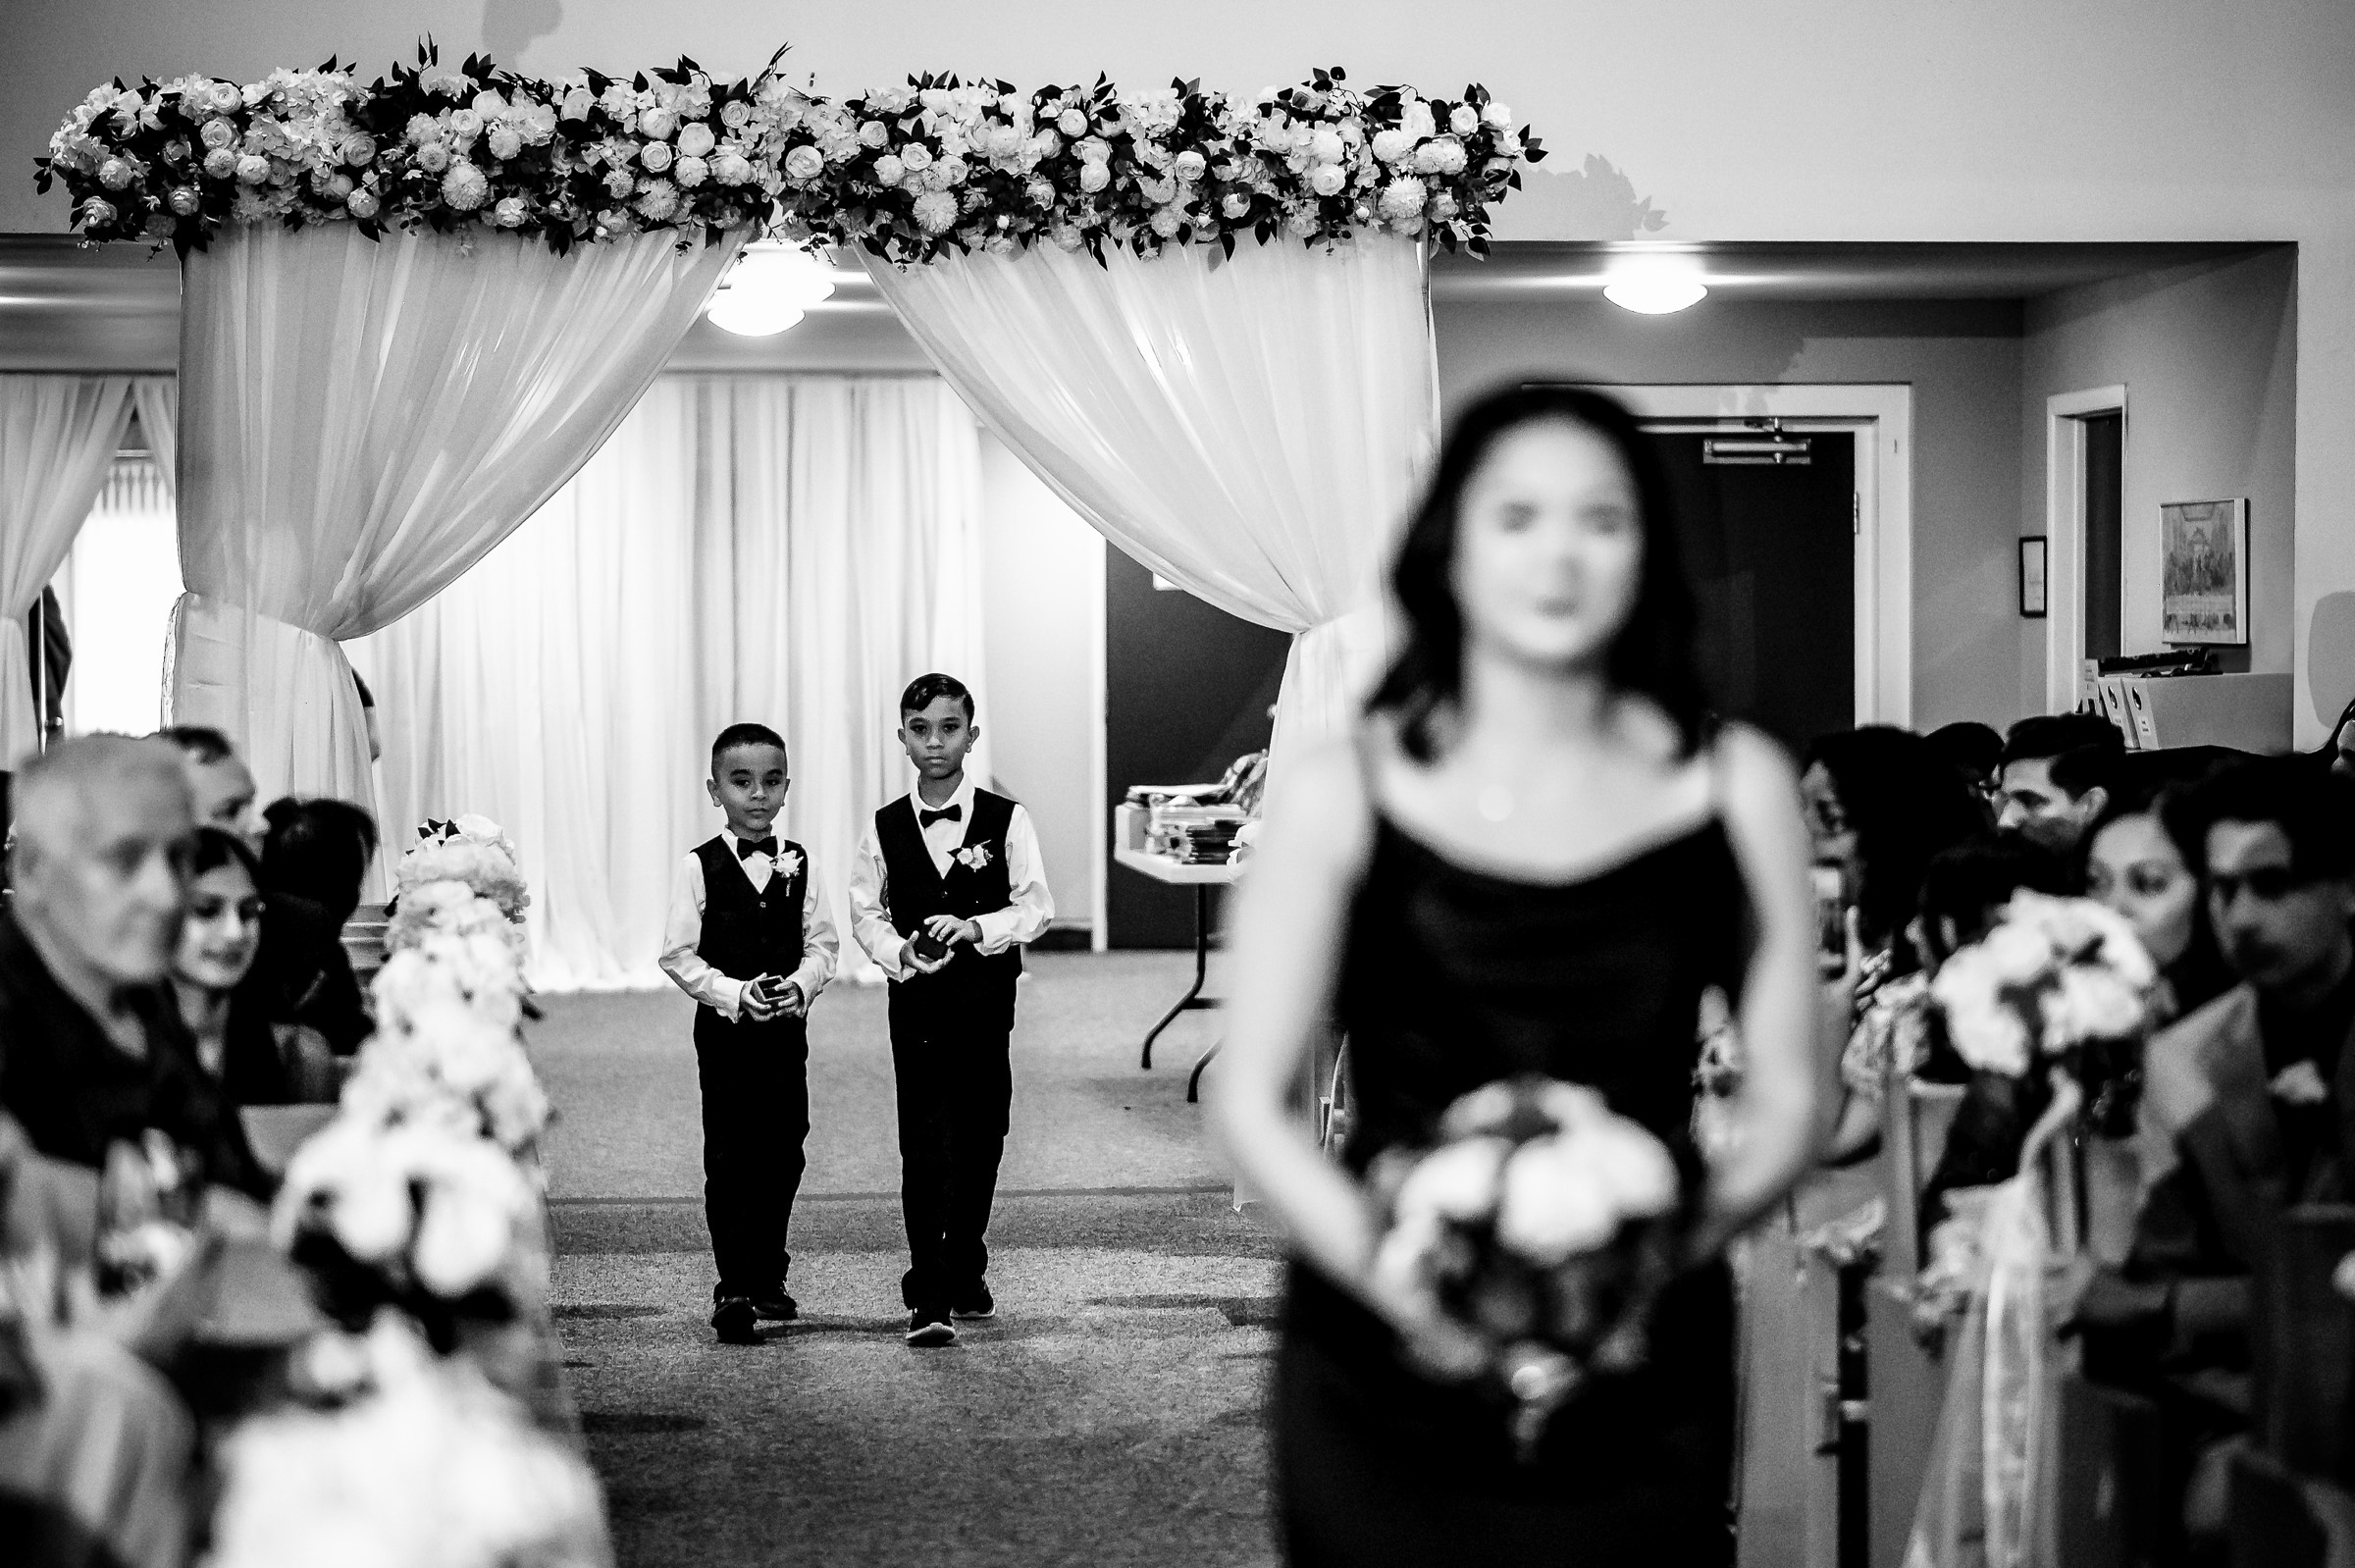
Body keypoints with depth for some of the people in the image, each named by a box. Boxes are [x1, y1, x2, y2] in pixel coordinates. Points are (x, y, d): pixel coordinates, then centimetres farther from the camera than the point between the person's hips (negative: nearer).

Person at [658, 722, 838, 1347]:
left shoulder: (799, 864, 5)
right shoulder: (699, 867, -4)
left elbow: (821, 943, 5)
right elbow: (679, 955, -6)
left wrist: (799, 985, -15)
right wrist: (735, 994, -18)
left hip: (787, 1029, 3)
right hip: (725, 1030, -3)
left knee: (782, 1155, 8)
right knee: (729, 1160, -5)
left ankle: (768, 1277, 23)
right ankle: (733, 1291, -3)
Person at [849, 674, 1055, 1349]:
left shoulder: (1006, 821, -1)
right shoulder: (885, 829, 3)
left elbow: (1036, 906, -4)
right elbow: (866, 911, 6)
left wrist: (975, 927, -20)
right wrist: (902, 953, -12)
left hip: (986, 998, 0)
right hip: (917, 998, 0)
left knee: (980, 1142, 8)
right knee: (924, 1147, -7)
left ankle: (966, 1271, 28)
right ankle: (929, 1299, -9)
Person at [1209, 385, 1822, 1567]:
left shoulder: (1736, 785, 2)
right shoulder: (1341, 794, -2)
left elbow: (1785, 1099, 4)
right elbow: (1249, 1101, -1)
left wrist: (1670, 1239, -15)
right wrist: (1387, 1268, -17)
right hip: (1387, 1390, -1)